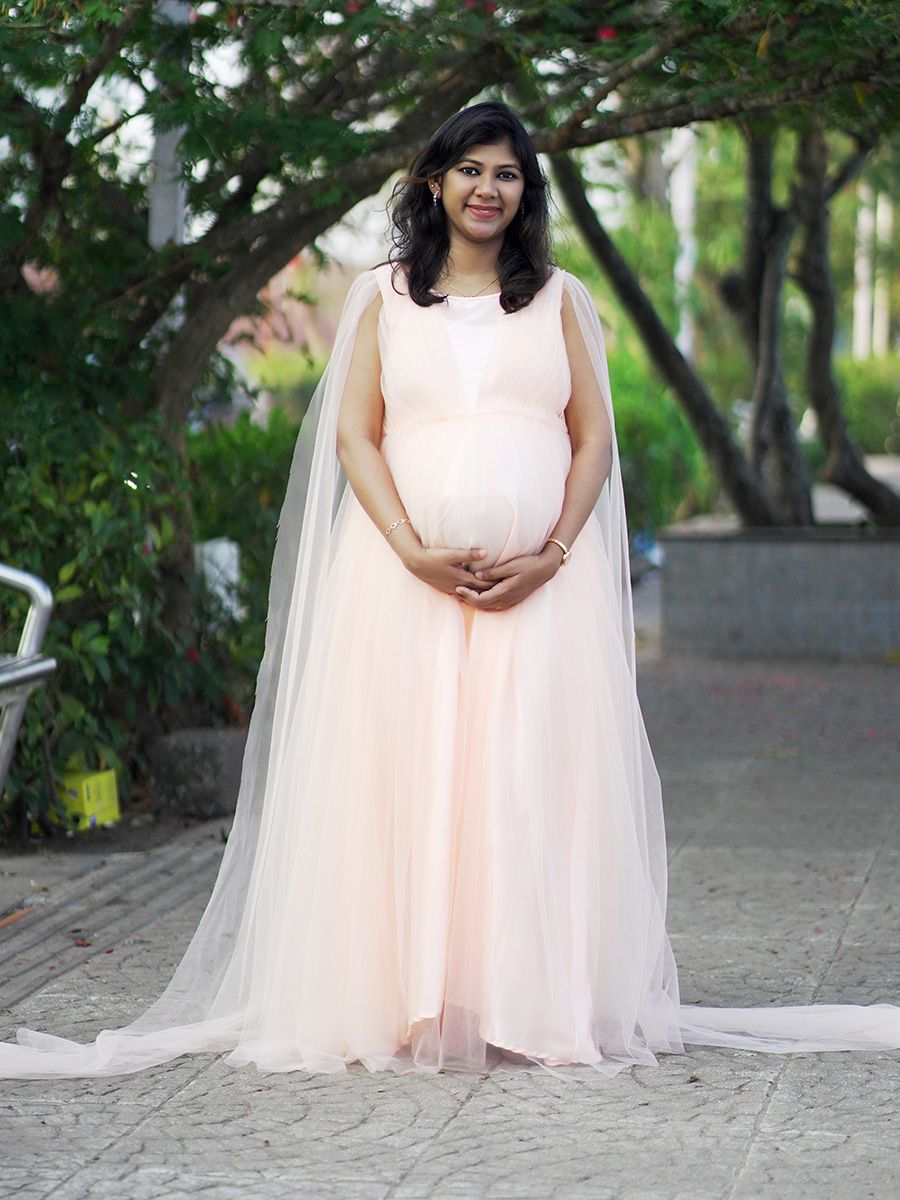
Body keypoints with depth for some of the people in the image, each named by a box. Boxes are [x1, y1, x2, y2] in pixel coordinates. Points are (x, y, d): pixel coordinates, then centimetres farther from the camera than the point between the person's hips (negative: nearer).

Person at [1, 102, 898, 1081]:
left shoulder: (562, 299, 13)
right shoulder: (384, 297, 11)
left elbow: (594, 440, 8)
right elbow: (354, 434, 4)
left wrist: (553, 554, -7)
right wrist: (415, 552, -10)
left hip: (544, 578, 1)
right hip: (407, 572, 0)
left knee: (537, 774, -5)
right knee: (407, 772, -6)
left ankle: (537, 1004, 0)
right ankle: (409, 1005, -2)